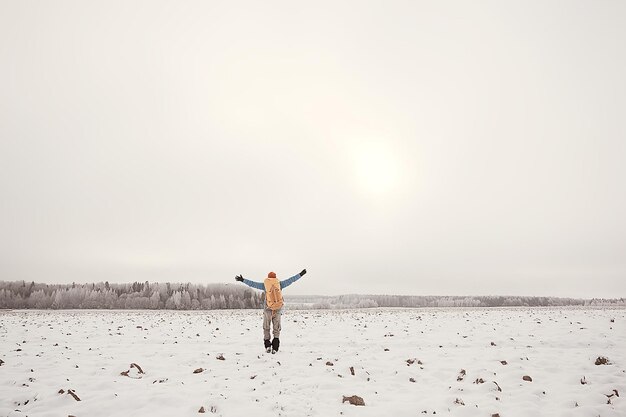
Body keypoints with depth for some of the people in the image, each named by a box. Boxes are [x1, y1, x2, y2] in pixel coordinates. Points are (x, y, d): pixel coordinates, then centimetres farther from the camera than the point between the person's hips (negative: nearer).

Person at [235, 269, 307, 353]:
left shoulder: (264, 285, 0)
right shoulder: (279, 284, 3)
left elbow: (252, 283, -3)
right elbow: (291, 280, 6)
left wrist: (242, 280, 2)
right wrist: (300, 274, 13)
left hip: (267, 309, -1)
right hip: (278, 310, 1)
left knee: (266, 328, 17)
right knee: (276, 329, 10)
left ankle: (267, 346, 7)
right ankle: (275, 347, -4)